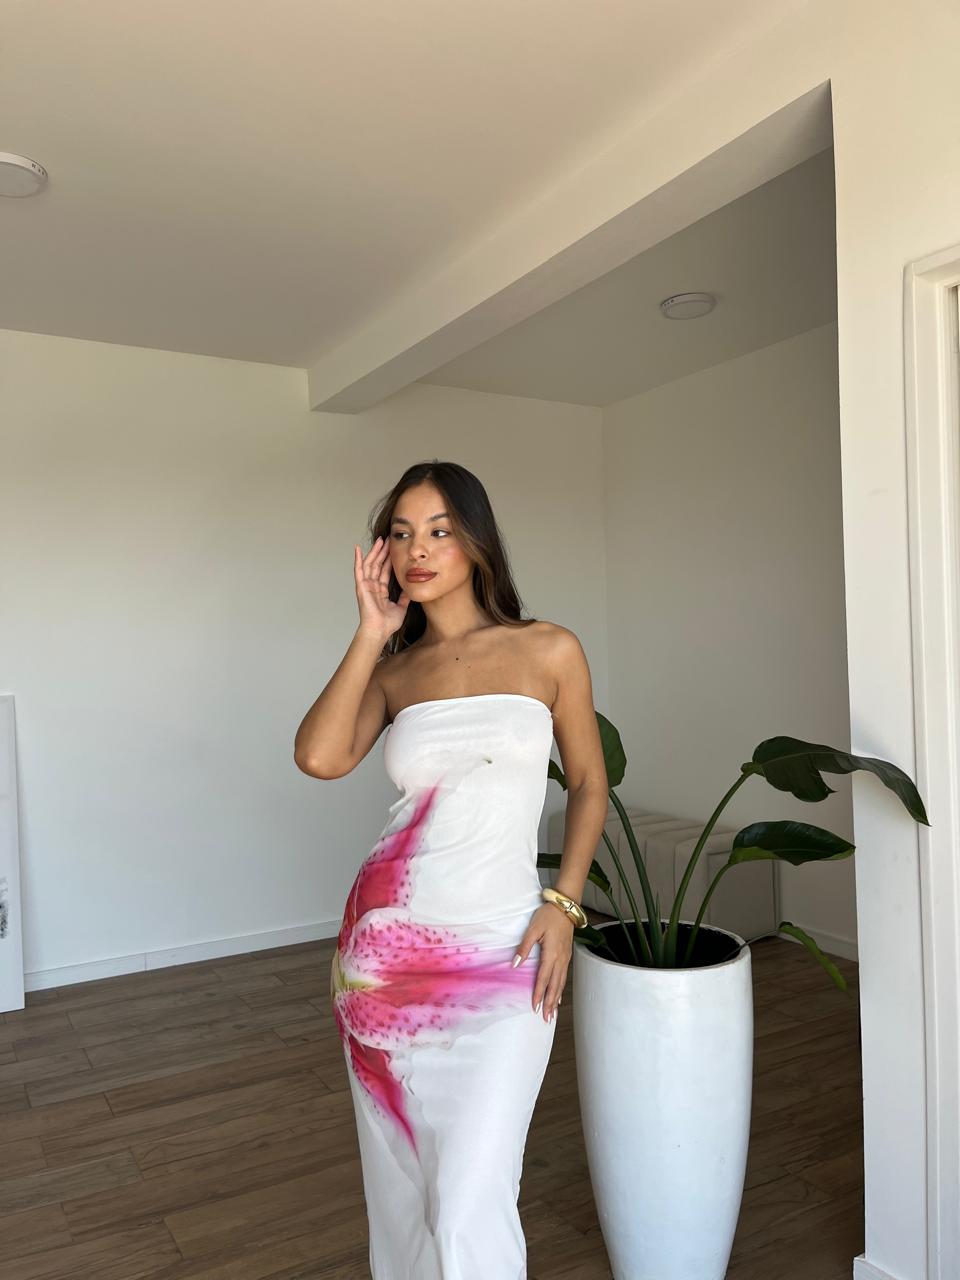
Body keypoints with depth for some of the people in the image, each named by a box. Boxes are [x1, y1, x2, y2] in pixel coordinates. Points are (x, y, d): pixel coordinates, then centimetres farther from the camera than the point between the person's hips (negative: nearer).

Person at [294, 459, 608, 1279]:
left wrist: (563, 904, -5)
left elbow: (589, 783, 7)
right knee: (400, 1185, 17)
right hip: (385, 945, 3)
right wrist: (372, 633, -6)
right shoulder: (392, 671, 6)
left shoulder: (549, 651, 0)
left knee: (470, 1203, -3)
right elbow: (318, 757, -13)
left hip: (499, 956, -3)